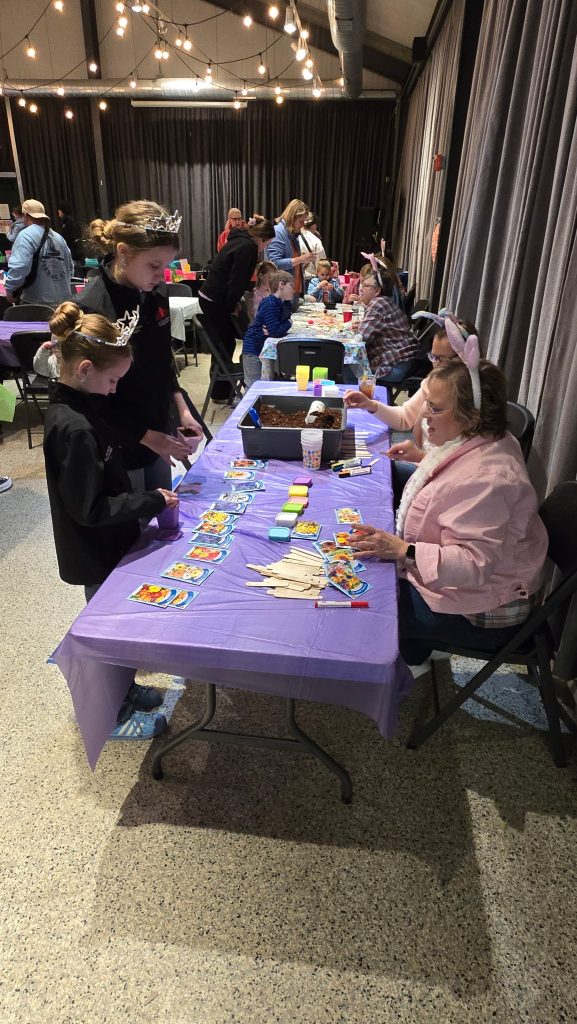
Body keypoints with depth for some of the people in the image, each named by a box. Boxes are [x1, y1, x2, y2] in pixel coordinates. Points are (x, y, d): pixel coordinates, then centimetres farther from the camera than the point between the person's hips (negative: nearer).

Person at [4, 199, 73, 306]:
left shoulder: (26, 235, -10)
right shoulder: (58, 237, 11)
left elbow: (19, 267, -21)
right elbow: (70, 269, 16)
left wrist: (10, 290, -8)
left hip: (36, 303, -6)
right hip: (63, 301, 7)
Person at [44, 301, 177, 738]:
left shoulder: (73, 406, 0)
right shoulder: (75, 429, -30)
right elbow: (88, 509, -27)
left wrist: (145, 496, 4)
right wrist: (152, 501, -20)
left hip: (107, 545, 8)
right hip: (98, 554, -8)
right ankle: (113, 714, 32)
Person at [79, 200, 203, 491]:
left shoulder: (155, 291, -3)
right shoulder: (91, 310, -24)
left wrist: (182, 409, 3)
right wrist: (148, 437, -18)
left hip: (159, 432, 7)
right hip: (120, 447, -6)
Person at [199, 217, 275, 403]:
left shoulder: (242, 241, 15)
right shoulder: (247, 248, -17)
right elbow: (236, 281, -19)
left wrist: (233, 303, 10)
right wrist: (232, 306, -9)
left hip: (213, 298, 10)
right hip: (215, 302, -10)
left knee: (226, 343, 14)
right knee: (222, 346, -3)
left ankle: (224, 390, 23)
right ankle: (220, 394, 6)